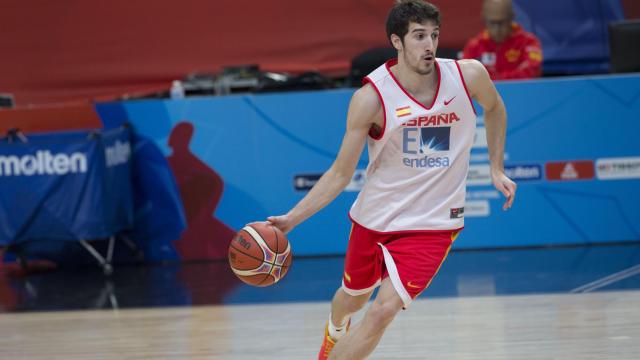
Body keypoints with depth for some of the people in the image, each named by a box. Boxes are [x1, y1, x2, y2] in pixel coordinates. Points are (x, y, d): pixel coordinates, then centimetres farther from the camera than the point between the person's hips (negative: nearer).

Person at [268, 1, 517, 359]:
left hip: (432, 222, 0)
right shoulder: (371, 97, -18)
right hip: (375, 217, 1)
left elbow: (494, 108, 14)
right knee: (353, 297, 23)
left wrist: (497, 169, 11)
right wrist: (290, 219, -21)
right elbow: (341, 174, -12)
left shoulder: (469, 75, -13)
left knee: (383, 310, -18)